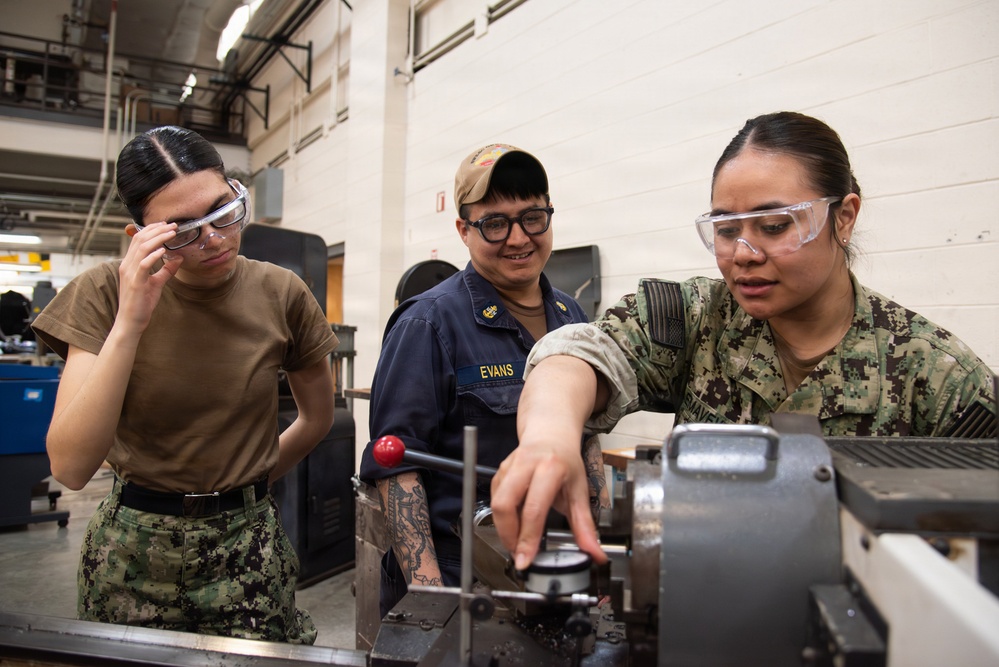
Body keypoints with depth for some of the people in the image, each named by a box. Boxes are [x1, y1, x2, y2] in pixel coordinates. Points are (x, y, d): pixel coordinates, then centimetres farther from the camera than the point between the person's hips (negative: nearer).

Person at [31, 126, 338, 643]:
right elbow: (70, 467, -20)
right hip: (131, 553, 0)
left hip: (247, 547, 1)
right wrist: (129, 324, -27)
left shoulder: (279, 294, -8)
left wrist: (246, 480, 9)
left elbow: (317, 418, 8)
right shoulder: (105, 293, -11)